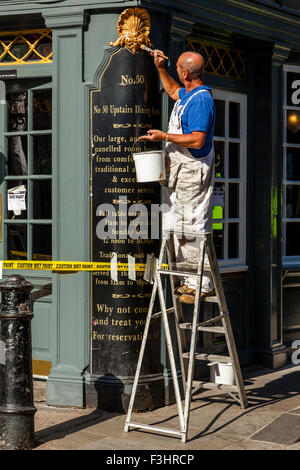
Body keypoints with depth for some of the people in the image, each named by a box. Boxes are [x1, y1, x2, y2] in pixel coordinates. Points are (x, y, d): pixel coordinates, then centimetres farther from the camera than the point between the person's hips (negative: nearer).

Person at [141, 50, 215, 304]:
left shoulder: (200, 100, -19)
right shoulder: (189, 94, 12)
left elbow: (197, 140, -26)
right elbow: (173, 91, 37)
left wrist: (164, 136, -18)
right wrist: (160, 68, 28)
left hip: (192, 172, -11)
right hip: (180, 172, 11)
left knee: (193, 228, -8)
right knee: (178, 229, 14)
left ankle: (203, 285, -1)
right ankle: (191, 280, 21)